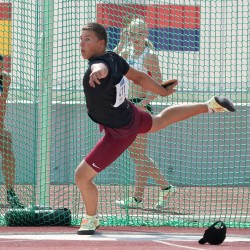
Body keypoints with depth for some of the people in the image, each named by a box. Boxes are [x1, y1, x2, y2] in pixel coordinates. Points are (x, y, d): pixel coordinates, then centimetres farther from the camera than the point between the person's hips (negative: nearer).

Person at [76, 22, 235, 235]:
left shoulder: (99, 64, -37)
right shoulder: (113, 58, -12)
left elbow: (102, 68, -64)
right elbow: (139, 76, 3)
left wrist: (97, 72, -88)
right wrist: (163, 91, 19)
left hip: (119, 134, -9)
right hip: (131, 116, 9)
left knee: (82, 177, 0)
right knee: (160, 121, 39)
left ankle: (91, 218, 22)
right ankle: (212, 105, 51)